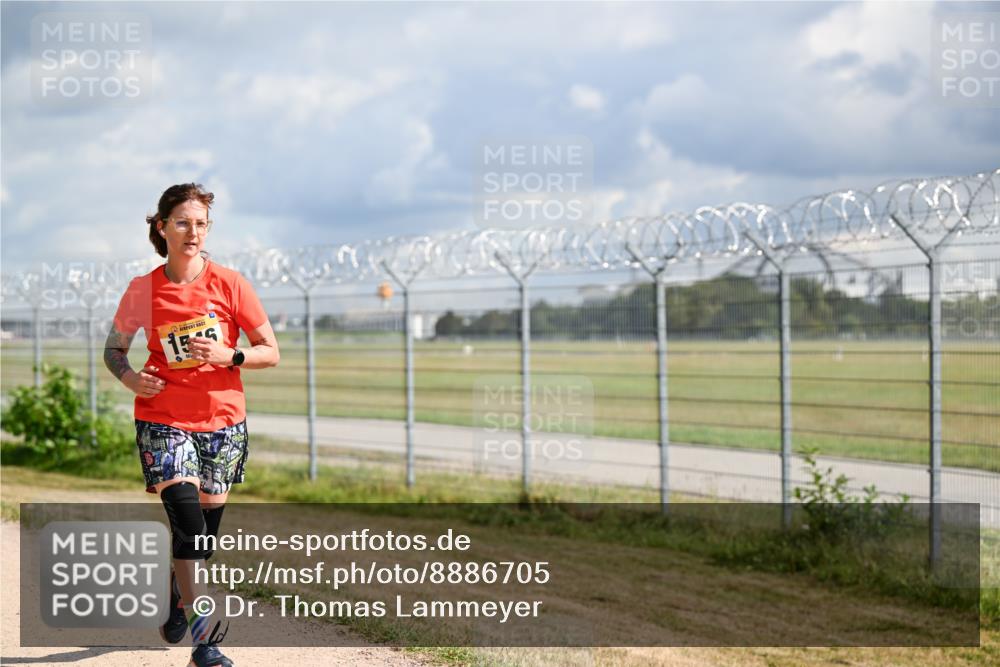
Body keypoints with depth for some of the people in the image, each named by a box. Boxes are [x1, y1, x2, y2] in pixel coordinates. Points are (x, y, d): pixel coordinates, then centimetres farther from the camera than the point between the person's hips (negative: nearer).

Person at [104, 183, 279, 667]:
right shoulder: (143, 290, -1)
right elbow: (114, 349, 12)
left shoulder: (229, 283, -3)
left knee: (206, 526, 10)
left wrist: (228, 355, -19)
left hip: (222, 419, 2)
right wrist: (131, 378, -9)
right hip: (164, 420, -1)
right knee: (188, 520, -18)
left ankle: (178, 596, 41)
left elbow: (271, 353, -1)